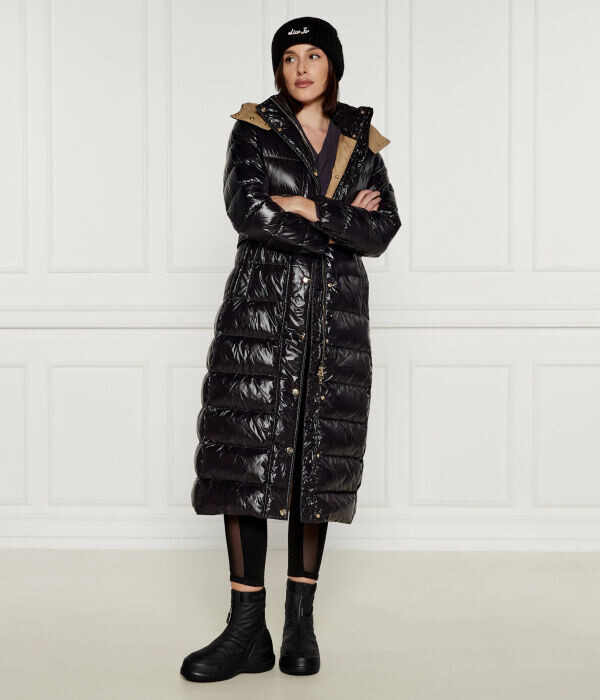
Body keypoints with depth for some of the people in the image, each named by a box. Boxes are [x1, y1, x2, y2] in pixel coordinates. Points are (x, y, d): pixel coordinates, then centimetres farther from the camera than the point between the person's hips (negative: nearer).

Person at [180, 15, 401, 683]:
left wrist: (311, 210, -10)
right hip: (262, 307, -2)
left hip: (338, 313, 2)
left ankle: (301, 618, 13)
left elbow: (385, 229, 1)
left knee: (320, 458, 3)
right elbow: (248, 209, -10)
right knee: (249, 455, -7)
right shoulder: (254, 128, 8)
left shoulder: (360, 142, 14)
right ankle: (248, 627, -2)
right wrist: (343, 225, -7)